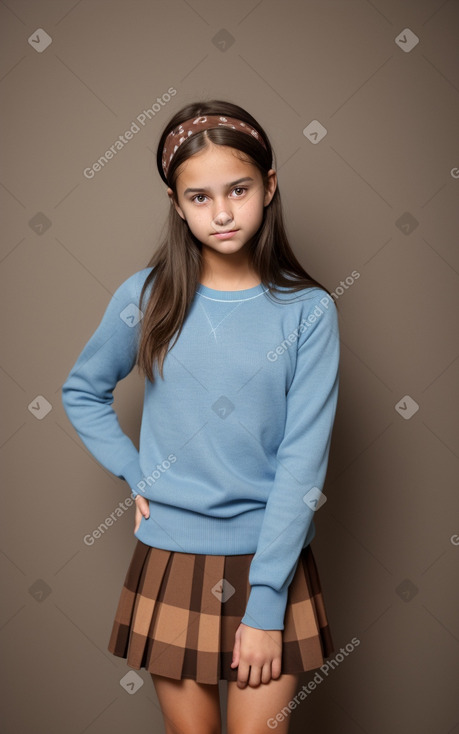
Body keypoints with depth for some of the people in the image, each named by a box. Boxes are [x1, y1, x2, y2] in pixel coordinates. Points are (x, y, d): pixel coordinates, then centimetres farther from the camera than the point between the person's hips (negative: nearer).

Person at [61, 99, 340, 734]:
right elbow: (82, 392, 12)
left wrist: (265, 603, -12)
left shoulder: (308, 311, -9)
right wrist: (135, 474, -1)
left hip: (271, 559, -1)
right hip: (171, 559, 1)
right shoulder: (147, 297, -5)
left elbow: (303, 461, -11)